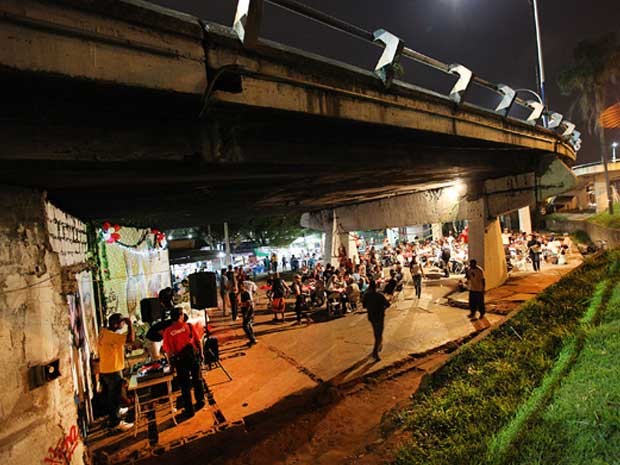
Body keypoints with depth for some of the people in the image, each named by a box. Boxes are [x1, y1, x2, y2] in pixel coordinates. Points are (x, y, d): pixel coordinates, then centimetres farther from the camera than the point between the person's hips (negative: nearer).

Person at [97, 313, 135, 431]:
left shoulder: (104, 332, 1)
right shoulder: (112, 335, -28)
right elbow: (131, 338, -38)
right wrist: (130, 324, -30)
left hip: (104, 370, 10)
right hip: (113, 370, -9)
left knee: (110, 395, 25)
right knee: (115, 397, 3)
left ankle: (112, 414, 44)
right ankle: (115, 422, 13)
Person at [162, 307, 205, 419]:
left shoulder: (167, 331, -8)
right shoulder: (189, 326, -8)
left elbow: (168, 351, -8)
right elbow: (198, 342, -3)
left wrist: (172, 361, 6)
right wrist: (201, 354, 10)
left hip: (180, 359, 0)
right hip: (194, 355, 1)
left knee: (185, 385, 13)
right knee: (197, 379, 22)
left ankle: (189, 409, 21)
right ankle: (200, 400, 34)